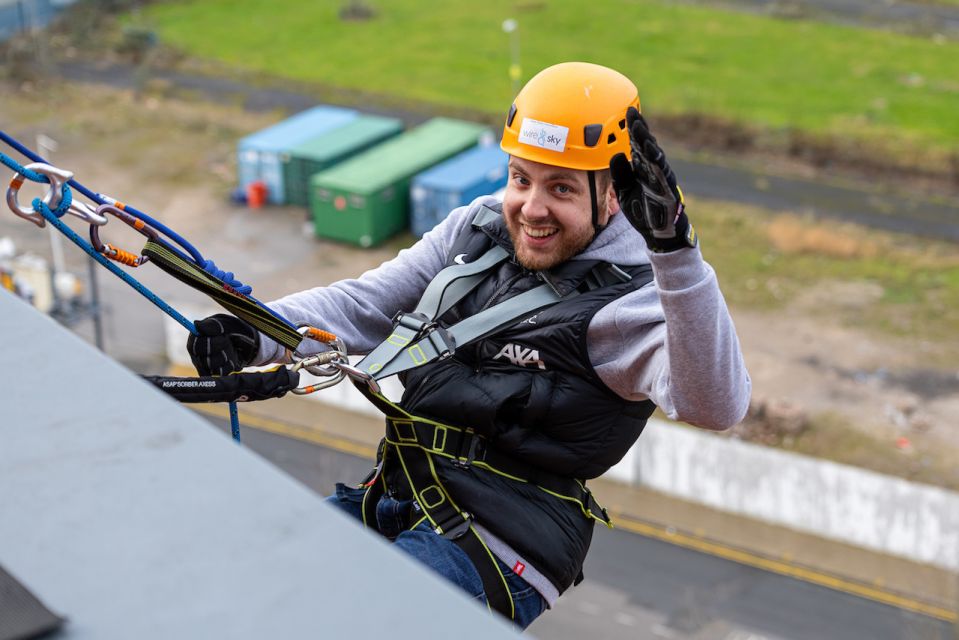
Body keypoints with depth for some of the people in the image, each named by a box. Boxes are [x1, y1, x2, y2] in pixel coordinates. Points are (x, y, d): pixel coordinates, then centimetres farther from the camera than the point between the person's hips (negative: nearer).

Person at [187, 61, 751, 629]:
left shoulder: (626, 299, -14)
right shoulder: (477, 230, 9)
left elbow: (717, 406, -32)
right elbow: (362, 304, 10)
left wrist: (675, 247, -44)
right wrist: (252, 335, -9)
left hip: (492, 543, -7)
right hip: (391, 500, 7)